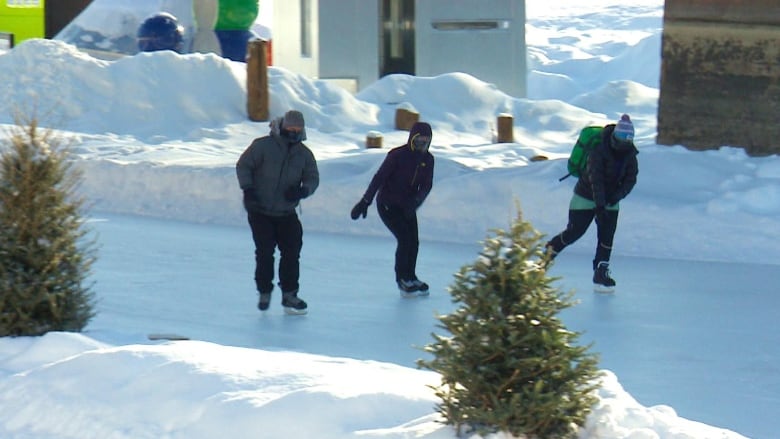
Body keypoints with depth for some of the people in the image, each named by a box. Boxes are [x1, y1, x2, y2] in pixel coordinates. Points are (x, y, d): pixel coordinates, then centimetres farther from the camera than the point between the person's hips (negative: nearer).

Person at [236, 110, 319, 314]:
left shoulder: (304, 154, 3)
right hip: (260, 211, -3)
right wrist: (248, 188, -18)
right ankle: (264, 292, 14)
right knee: (264, 252, -4)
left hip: (286, 213, 3)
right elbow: (243, 165, -6)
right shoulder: (262, 146, -10)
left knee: (292, 251, -2)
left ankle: (289, 294, 9)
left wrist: (303, 190, -15)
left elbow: (313, 178, 7)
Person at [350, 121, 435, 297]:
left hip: (407, 206, 6)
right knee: (405, 238, -15)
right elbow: (379, 178, -20)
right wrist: (365, 202, -23)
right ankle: (403, 279, -2)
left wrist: (415, 201, -24)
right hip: (387, 205, -6)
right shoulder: (397, 155, -20)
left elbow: (427, 185, -4)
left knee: (413, 242, 3)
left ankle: (410, 278, 23)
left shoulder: (427, 159, -2)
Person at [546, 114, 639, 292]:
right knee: (574, 232, -4)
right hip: (586, 196, -5)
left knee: (607, 235, -4)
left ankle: (601, 272, 1)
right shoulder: (598, 151, -25)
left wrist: (616, 197, -23)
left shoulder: (630, 154, -8)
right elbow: (596, 179, -30)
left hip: (610, 199, 5)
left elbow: (631, 179, -7)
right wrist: (600, 205, -37)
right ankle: (550, 249, 20)